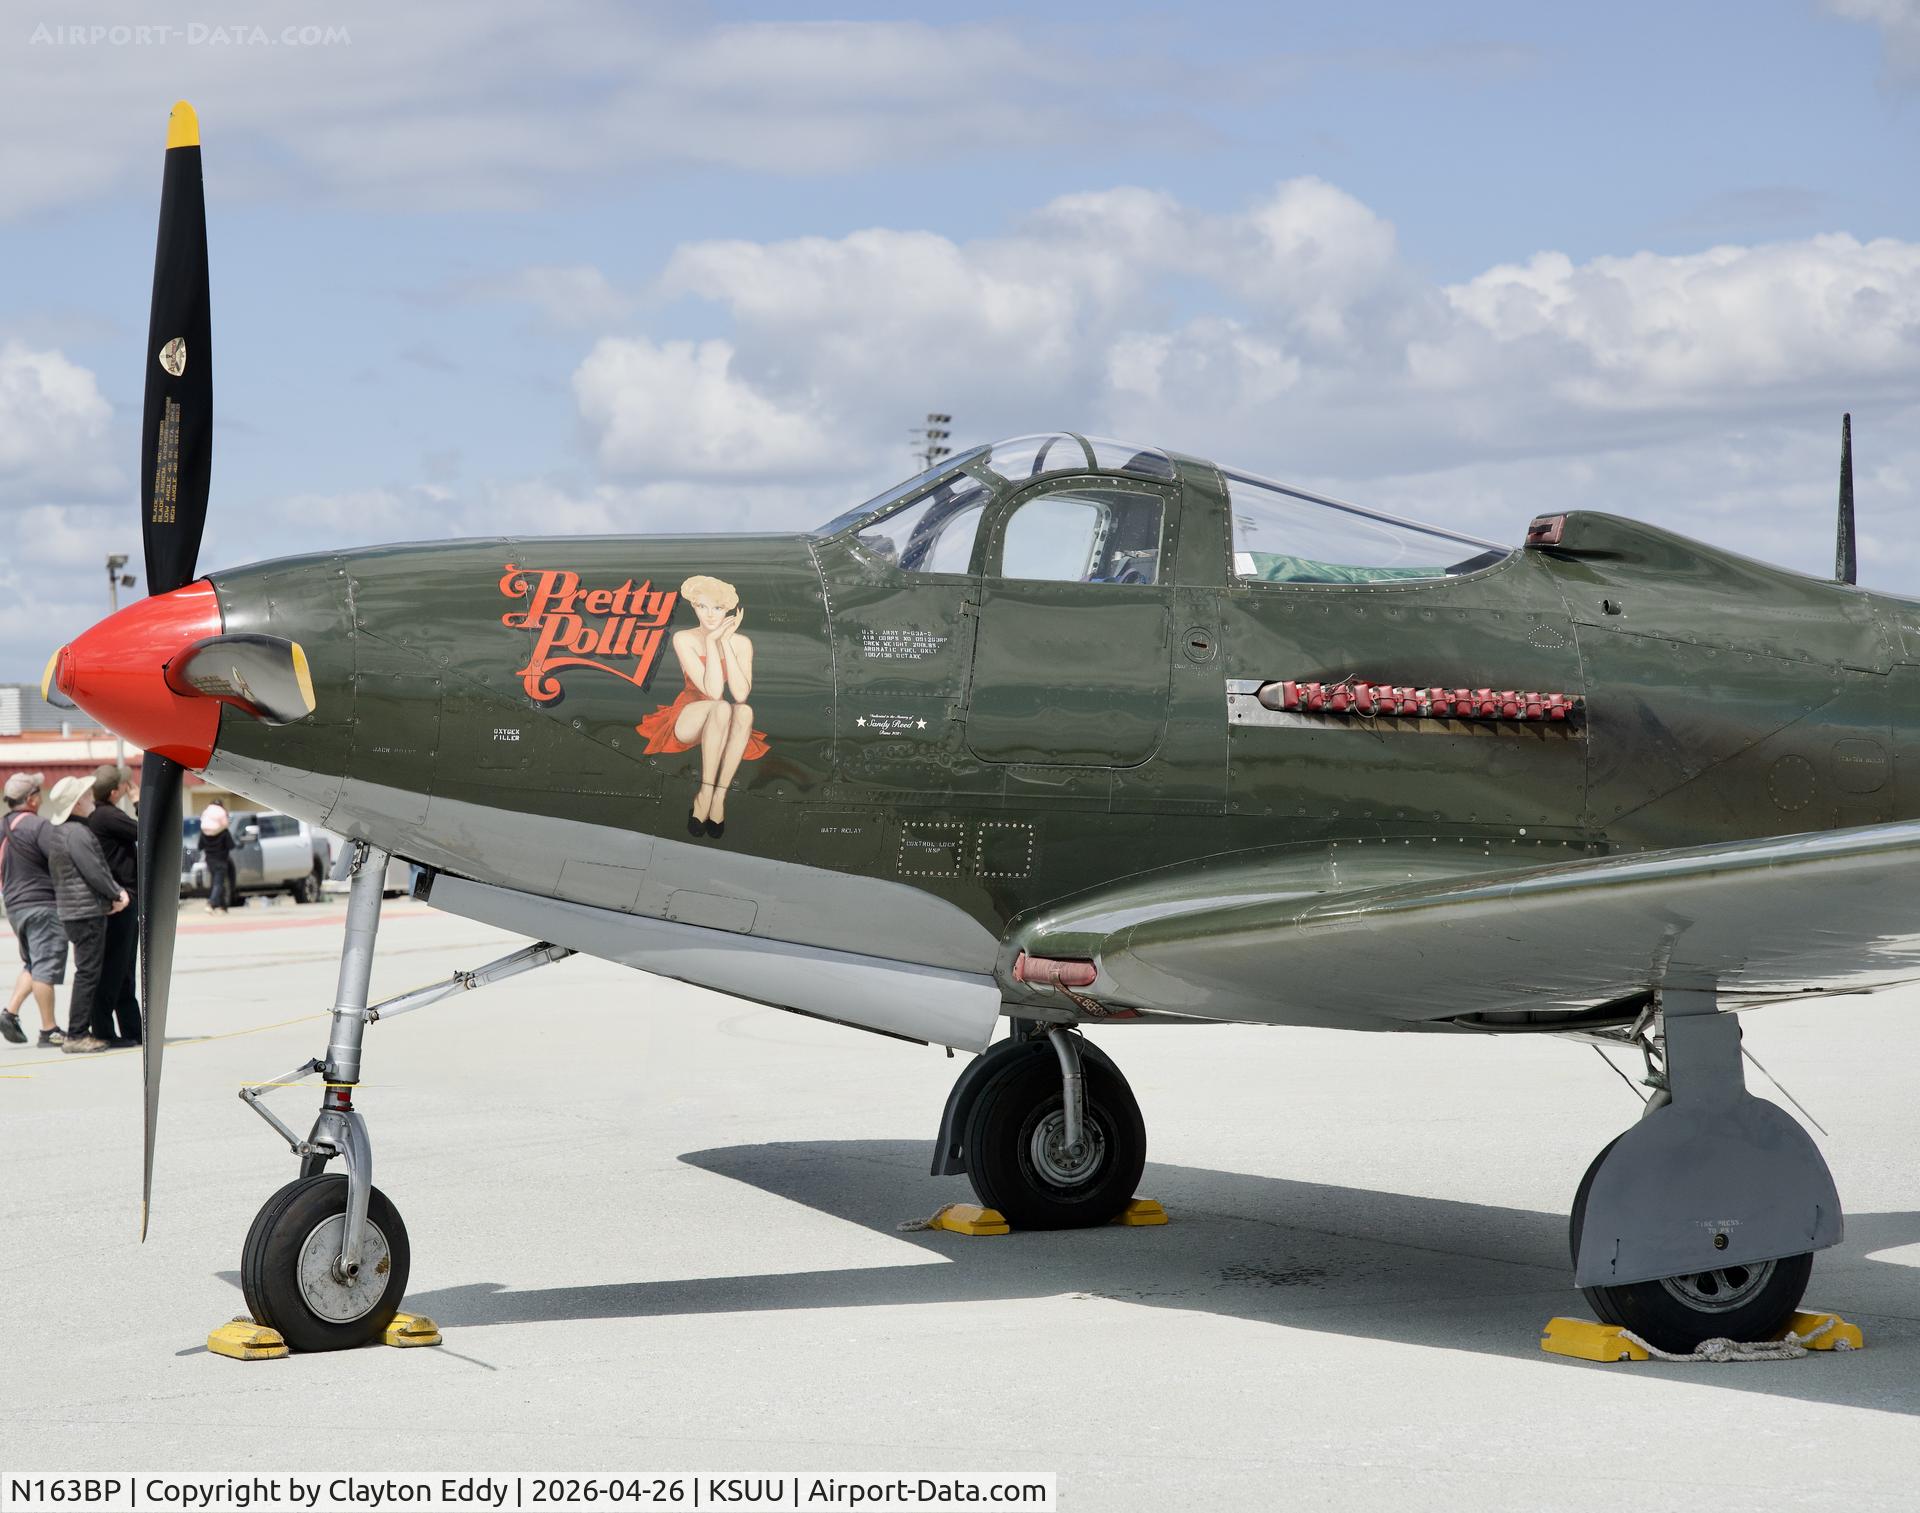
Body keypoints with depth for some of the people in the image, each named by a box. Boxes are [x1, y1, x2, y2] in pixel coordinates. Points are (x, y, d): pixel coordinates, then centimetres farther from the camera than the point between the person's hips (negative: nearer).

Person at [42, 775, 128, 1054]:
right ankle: (76, 1036, -7)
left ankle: (103, 1033, 19)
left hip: (71, 908, 10)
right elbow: (94, 872, -18)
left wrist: (115, 890, 7)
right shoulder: (76, 833, -18)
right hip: (87, 910, -10)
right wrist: (117, 894, -2)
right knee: (88, 972, -7)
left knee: (96, 971, 15)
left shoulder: (55, 829, 13)